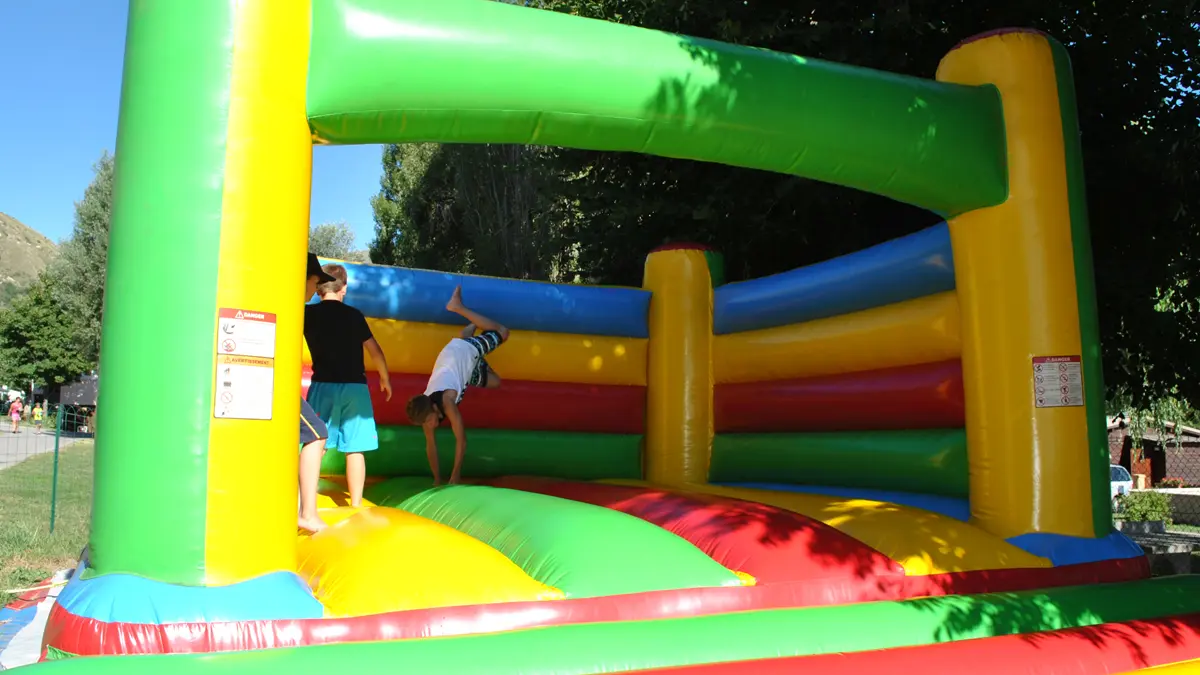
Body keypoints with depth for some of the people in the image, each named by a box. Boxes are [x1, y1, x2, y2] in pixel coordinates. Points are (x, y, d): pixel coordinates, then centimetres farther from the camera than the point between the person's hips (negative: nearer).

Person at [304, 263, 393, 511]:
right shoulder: (353, 315, 1)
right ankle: (356, 507, 7)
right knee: (354, 449, 3)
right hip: (355, 387, -1)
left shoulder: (307, 314, 2)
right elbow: (375, 351, 2)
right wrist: (385, 379, 14)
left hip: (323, 386, 1)